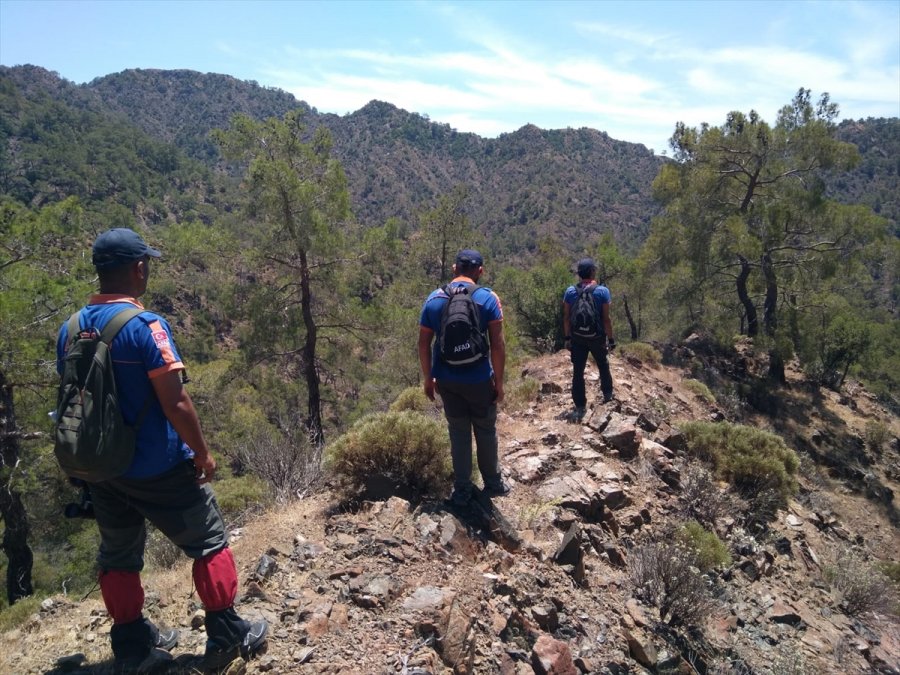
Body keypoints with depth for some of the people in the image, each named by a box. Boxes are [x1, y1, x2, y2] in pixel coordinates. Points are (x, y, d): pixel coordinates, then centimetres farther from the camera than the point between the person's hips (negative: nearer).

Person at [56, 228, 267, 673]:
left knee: (117, 556, 21)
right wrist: (202, 453, -10)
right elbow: (175, 403, -22)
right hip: (157, 469, -6)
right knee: (208, 544, 10)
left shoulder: (70, 329, 2)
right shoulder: (145, 325, -20)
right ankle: (226, 637, 18)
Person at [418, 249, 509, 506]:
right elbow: (497, 345, -13)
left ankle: (462, 489, 23)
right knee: (486, 430, 15)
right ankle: (493, 483, 30)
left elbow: (424, 344, 2)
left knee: (458, 432, 15)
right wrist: (499, 381, -4)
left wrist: (428, 378, 12)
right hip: (478, 379, -3)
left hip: (446, 379, 3)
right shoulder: (488, 298, -10)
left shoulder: (433, 299, 0)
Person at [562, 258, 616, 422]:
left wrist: (567, 337, 7)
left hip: (577, 338, 1)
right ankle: (608, 394, 41)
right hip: (597, 337, -1)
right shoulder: (602, 291, -12)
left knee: (578, 372, 4)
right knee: (603, 366, 23)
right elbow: (606, 319, -12)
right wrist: (611, 339, -4)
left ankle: (580, 407, 5)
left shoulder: (570, 291, -5)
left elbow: (566, 317, -2)